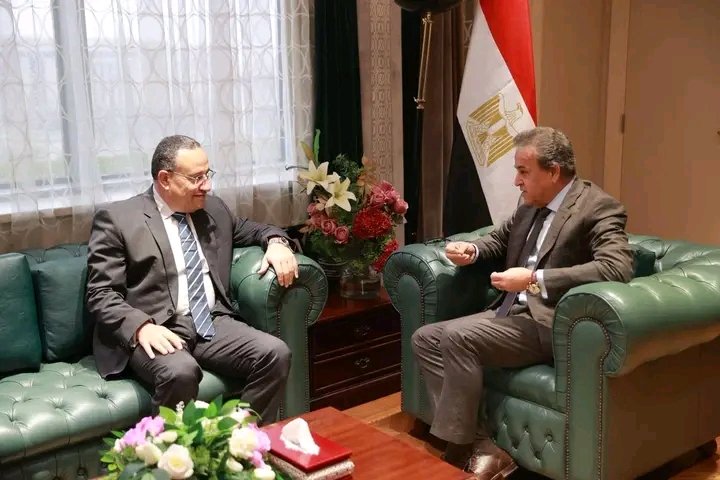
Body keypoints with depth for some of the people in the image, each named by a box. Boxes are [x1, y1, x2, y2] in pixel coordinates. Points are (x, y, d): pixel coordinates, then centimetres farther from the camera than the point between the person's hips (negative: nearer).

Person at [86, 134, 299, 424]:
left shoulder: (214, 209, 16)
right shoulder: (117, 218, 0)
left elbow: (249, 229, 34)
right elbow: (101, 295, -5)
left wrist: (275, 241, 8)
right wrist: (142, 327, -25)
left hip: (212, 323, 5)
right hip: (156, 330, -5)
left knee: (276, 354, -20)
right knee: (181, 372, -36)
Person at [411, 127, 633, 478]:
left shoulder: (599, 207, -11)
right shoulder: (531, 205, 13)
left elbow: (617, 268, -28)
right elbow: (499, 240, 30)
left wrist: (534, 279, -29)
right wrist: (472, 250, 5)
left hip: (550, 324, -9)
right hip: (510, 314, 9)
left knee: (457, 337, -27)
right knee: (425, 339, -1)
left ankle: (458, 451, -12)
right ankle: (480, 448, -9)